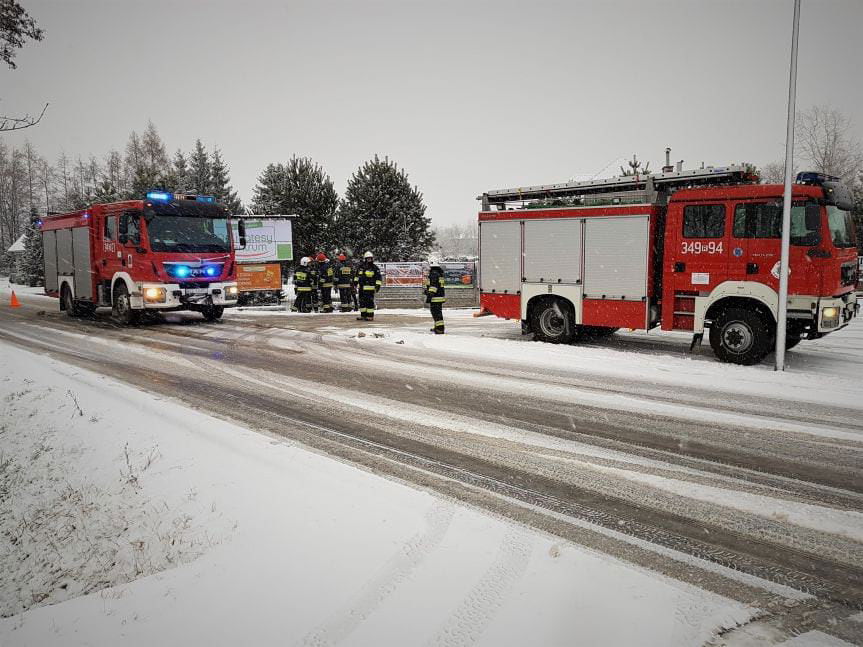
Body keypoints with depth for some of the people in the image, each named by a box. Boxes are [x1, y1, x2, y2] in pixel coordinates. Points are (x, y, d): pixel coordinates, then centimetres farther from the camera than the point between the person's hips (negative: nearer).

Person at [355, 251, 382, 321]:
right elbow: (357, 275, 24)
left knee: (369, 302, -6)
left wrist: (378, 286, -14)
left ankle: (370, 316, 0)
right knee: (362, 302, 12)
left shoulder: (375, 268, -5)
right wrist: (355, 282, 24)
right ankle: (363, 315, 22)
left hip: (370, 289, -6)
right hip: (361, 288, 6)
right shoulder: (361, 267, 11)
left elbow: (378, 278, -7)